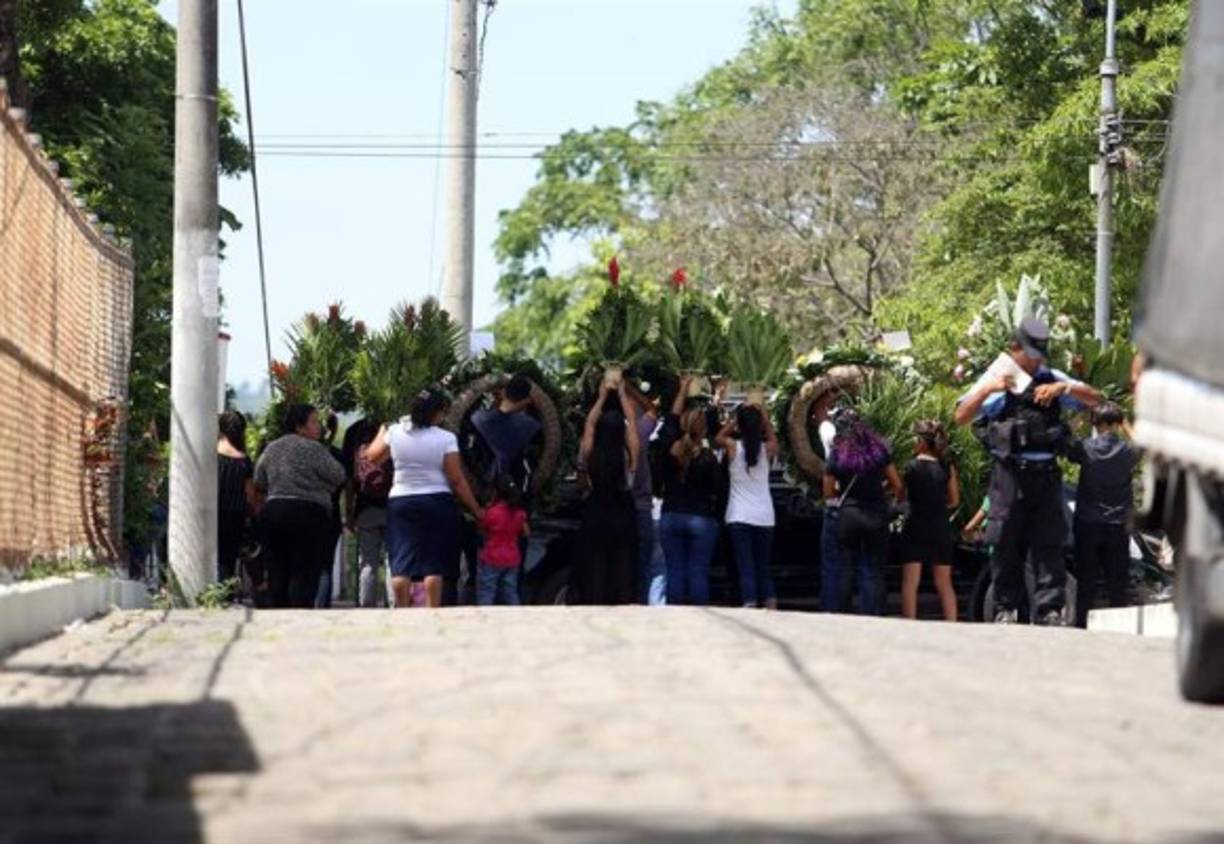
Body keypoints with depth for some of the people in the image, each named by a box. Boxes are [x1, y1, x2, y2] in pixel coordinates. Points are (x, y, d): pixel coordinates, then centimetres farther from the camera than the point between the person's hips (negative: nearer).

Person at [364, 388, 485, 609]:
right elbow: (457, 480, -9)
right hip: (438, 502, -3)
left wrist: (382, 432, 33)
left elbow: (372, 456, 15)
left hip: (400, 502, 3)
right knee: (434, 565, 2)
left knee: (401, 565, 3)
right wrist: (476, 509, 0)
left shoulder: (395, 433, 0)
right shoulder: (445, 439, -9)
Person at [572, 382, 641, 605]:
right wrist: (622, 395, 14)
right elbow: (633, 421, 2)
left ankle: (594, 602, 4)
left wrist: (602, 397, 16)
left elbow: (589, 423, 6)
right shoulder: (628, 455, -11)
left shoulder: (590, 455, -9)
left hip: (595, 514, 1)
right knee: (623, 568, 3)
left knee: (594, 565, 4)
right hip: (623, 514, -1)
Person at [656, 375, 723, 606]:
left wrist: (682, 391, 23)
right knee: (699, 572, -2)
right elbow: (717, 487, -6)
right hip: (702, 519, -3)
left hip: (670, 517, 3)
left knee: (674, 570, 5)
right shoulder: (707, 457, -12)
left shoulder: (669, 450, -3)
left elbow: (671, 421, 12)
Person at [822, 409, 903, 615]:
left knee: (844, 571, 8)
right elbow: (897, 485, 1)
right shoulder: (878, 450, -2)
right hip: (876, 515, 1)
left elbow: (828, 493, -1)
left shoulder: (837, 455, -4)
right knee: (874, 572, 4)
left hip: (848, 515, -1)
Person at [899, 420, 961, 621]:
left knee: (910, 582, -1)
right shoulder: (947, 468, 1)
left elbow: (902, 497, -5)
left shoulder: (911, 467, -8)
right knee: (944, 583, 11)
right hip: (940, 528, 3)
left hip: (916, 528, -3)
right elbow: (954, 501, 6)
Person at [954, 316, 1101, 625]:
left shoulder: (1051, 378, 14)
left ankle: (1051, 609, -1)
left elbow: (1095, 400, 9)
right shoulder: (996, 379, 6)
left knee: (1049, 543, -1)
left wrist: (1063, 388, -8)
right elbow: (962, 417, -3)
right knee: (1006, 545, 0)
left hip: (1046, 474, 2)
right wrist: (987, 389, -18)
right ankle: (1006, 609, 6)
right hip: (1009, 472, -2)